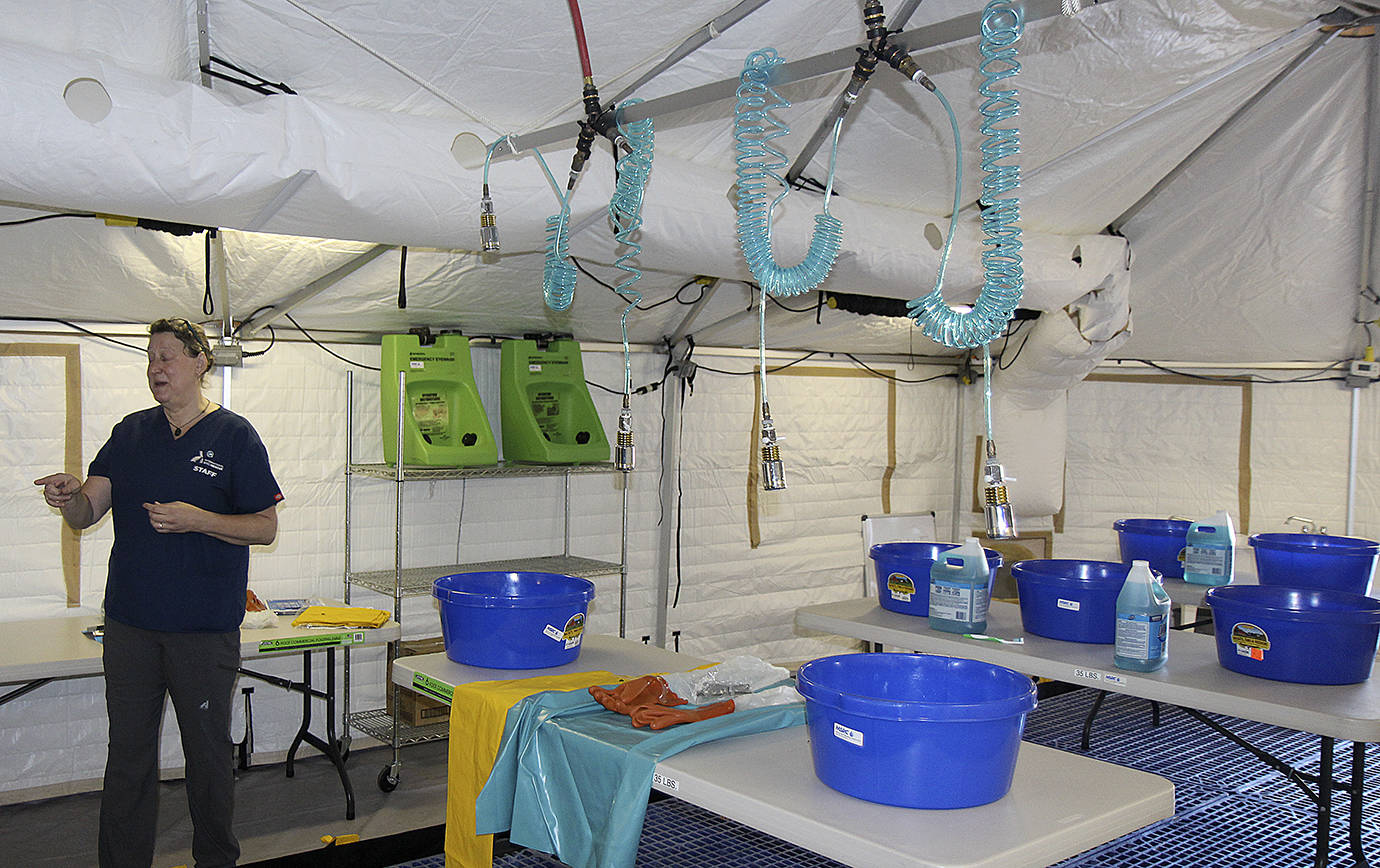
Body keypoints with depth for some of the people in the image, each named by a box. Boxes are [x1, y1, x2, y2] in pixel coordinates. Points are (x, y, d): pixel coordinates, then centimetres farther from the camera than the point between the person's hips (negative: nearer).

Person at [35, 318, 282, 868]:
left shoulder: (234, 436, -3)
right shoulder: (131, 434, 10)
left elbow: (265, 527, -5)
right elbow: (87, 513, 4)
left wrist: (197, 520, -19)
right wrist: (70, 498, -19)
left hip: (206, 629, -3)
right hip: (130, 624, 4)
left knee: (208, 750, 8)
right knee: (128, 750, 10)